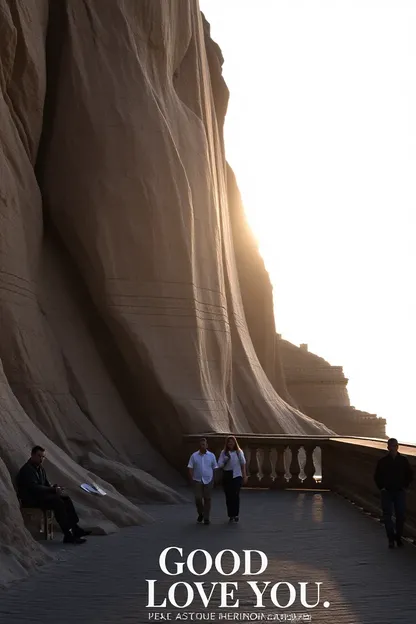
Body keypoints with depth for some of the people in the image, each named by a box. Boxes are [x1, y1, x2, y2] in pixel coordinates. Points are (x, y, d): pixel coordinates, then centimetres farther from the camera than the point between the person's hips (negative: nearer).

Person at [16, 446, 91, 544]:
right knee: (58, 502, -28)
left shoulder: (41, 469, 14)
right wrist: (54, 490, -27)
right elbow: (34, 488, -26)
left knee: (65, 498, -9)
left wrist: (54, 488, -7)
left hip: (40, 495, 9)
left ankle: (75, 528, -13)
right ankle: (68, 535, -30)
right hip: (30, 499, -9)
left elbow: (46, 484, 16)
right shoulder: (26, 470, -16)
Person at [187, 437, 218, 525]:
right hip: (197, 481, 0)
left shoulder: (211, 455, 1)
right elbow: (190, 468, 1)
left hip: (208, 481, 0)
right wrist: (192, 479, -8)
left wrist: (213, 480, 2)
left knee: (207, 499, 1)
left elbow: (214, 468, 6)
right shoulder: (194, 456, 0)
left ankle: (206, 518, 10)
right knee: (198, 498, -7)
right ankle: (200, 514, 18)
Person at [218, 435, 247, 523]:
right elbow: (220, 465, -1)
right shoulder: (224, 453, 4)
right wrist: (225, 461, -19)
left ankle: (236, 514, 0)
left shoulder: (239, 452, 5)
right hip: (226, 476, 1)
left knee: (235, 495, -10)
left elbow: (243, 464, 10)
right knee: (228, 496, 2)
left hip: (237, 476, -1)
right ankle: (231, 515, 11)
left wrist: (245, 476, 10)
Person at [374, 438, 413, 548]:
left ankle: (399, 537, 17)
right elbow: (377, 476, 6)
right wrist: (381, 487, -1)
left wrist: (405, 486, 2)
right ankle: (391, 539, 3)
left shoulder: (403, 460, -1)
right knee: (387, 515, -4)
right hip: (386, 492, -1)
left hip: (400, 492, 1)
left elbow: (409, 475, 9)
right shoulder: (382, 461, -2)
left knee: (400, 515, 2)